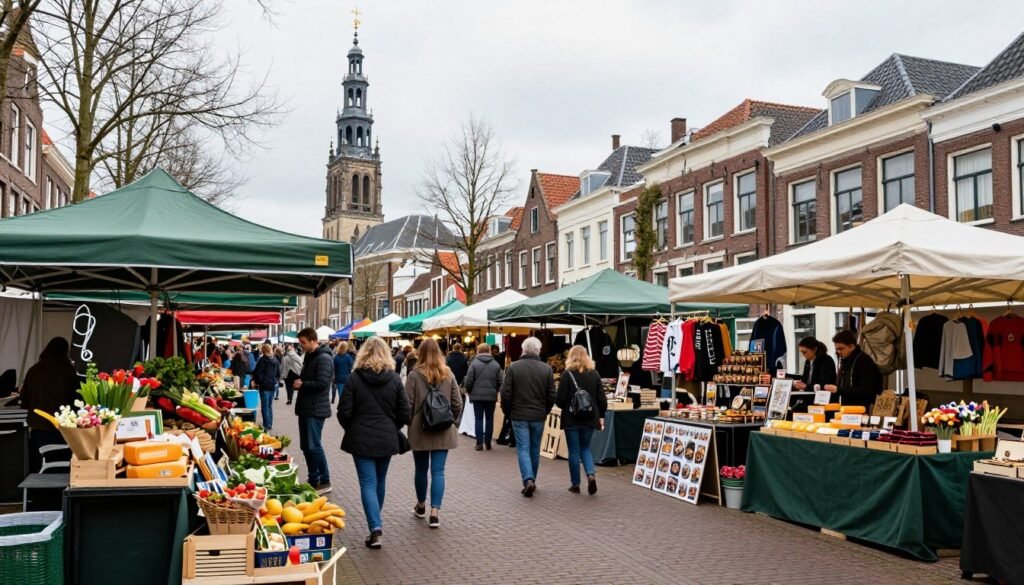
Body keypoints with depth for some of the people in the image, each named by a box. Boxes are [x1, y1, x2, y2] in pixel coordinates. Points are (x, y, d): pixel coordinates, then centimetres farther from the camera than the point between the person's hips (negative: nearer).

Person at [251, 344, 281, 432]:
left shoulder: (263, 360, -9)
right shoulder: (275, 361, 8)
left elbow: (257, 373, -11)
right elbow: (279, 374, 14)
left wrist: (257, 382, 2)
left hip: (265, 386, -6)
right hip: (273, 385, 6)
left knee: (265, 406, -4)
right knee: (270, 405, 15)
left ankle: (266, 425, -7)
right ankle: (270, 424, 18)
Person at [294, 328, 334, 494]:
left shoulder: (324, 359, -16)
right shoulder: (309, 357, 15)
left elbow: (322, 383, -25)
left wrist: (302, 384, -14)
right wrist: (298, 381, 6)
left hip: (316, 409, -10)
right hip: (306, 408, 10)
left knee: (314, 446, -8)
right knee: (306, 446, 12)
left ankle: (325, 482, 1)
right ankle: (313, 480, 21)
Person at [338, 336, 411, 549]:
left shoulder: (354, 378, -8)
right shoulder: (394, 379, -3)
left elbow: (344, 412, -7)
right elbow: (404, 413, -1)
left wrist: (351, 429, 12)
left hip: (361, 439, -2)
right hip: (387, 438, 3)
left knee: (368, 483, -1)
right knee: (379, 481, 18)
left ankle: (375, 528, -14)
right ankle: (376, 523, 34)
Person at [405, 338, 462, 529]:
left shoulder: (414, 375, -8)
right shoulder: (448, 374, 0)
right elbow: (457, 404, 1)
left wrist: (410, 424, 9)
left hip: (420, 430, -1)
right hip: (443, 431, 1)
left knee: (421, 469, 15)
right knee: (438, 471, 3)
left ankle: (421, 506, 33)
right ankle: (434, 513, -4)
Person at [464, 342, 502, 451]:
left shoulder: (474, 363, -6)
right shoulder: (495, 364, 2)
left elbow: (468, 381, -8)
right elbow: (500, 382, 1)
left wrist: (469, 392, 10)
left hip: (477, 396, -2)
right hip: (491, 396, 2)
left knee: (479, 419, 4)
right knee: (489, 419, 11)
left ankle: (479, 443, 2)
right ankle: (488, 443, 13)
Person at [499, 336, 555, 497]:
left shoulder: (513, 367, -7)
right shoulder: (547, 369, -3)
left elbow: (505, 393, -7)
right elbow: (552, 395, 0)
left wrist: (507, 412, 7)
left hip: (519, 416, -2)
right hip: (538, 416, 2)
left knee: (523, 449, 1)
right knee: (535, 449, 15)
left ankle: (528, 480, -16)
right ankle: (531, 480, 25)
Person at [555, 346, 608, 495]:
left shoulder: (567, 374, -10)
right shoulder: (594, 374, 2)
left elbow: (559, 400, -11)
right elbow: (602, 399, 2)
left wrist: (565, 406, 11)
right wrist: (601, 416, 13)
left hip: (572, 419, -3)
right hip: (590, 418, 3)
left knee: (574, 450, 7)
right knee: (585, 448, 17)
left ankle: (575, 484, 12)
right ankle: (591, 474, -6)